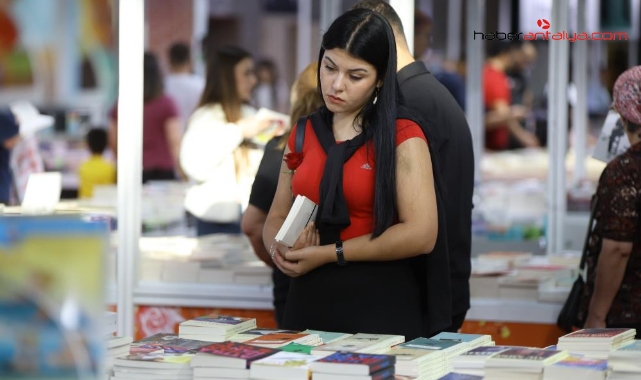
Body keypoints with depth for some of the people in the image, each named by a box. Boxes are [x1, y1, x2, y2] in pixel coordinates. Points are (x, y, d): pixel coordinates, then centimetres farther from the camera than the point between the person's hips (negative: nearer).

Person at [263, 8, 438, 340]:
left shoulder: (402, 137, -6)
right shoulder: (302, 135, 11)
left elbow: (421, 234, -15)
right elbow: (276, 219, 17)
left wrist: (328, 254, -14)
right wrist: (281, 247, -7)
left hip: (380, 306, -5)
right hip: (309, 302, 5)